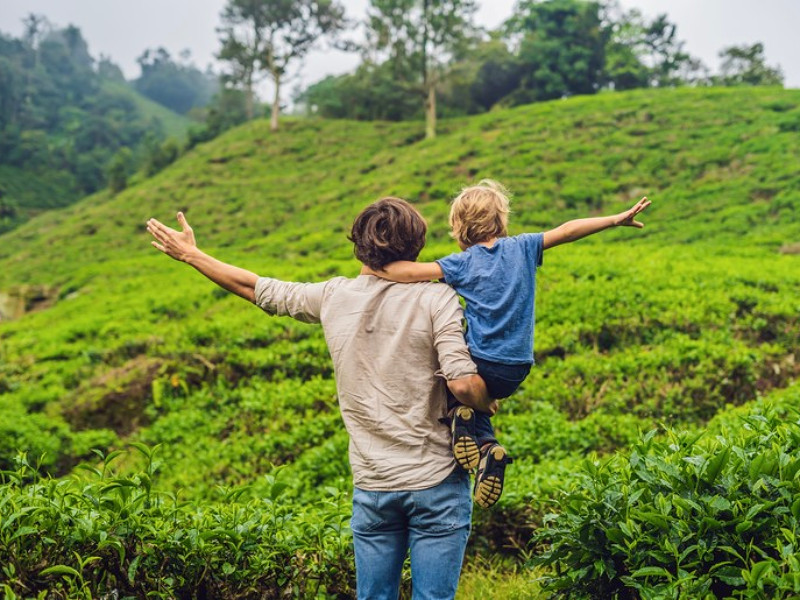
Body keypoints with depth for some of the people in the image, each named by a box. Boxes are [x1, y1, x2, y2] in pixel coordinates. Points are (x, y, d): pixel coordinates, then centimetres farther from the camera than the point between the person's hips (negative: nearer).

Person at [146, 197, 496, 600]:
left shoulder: (333, 297, 2)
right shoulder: (436, 298, -10)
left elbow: (252, 287, 13)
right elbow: (463, 385, -19)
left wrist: (190, 254, 27)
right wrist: (488, 405, 4)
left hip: (371, 487, 3)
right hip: (436, 482, -3)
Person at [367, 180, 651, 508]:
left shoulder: (463, 263, -5)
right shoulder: (522, 248, 2)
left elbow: (413, 271, -14)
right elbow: (567, 231, -1)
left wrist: (374, 269, 0)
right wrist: (617, 219, 4)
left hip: (481, 367, -3)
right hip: (517, 373, 4)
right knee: (476, 405, 28)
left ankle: (458, 415, -5)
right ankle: (489, 447, 2)